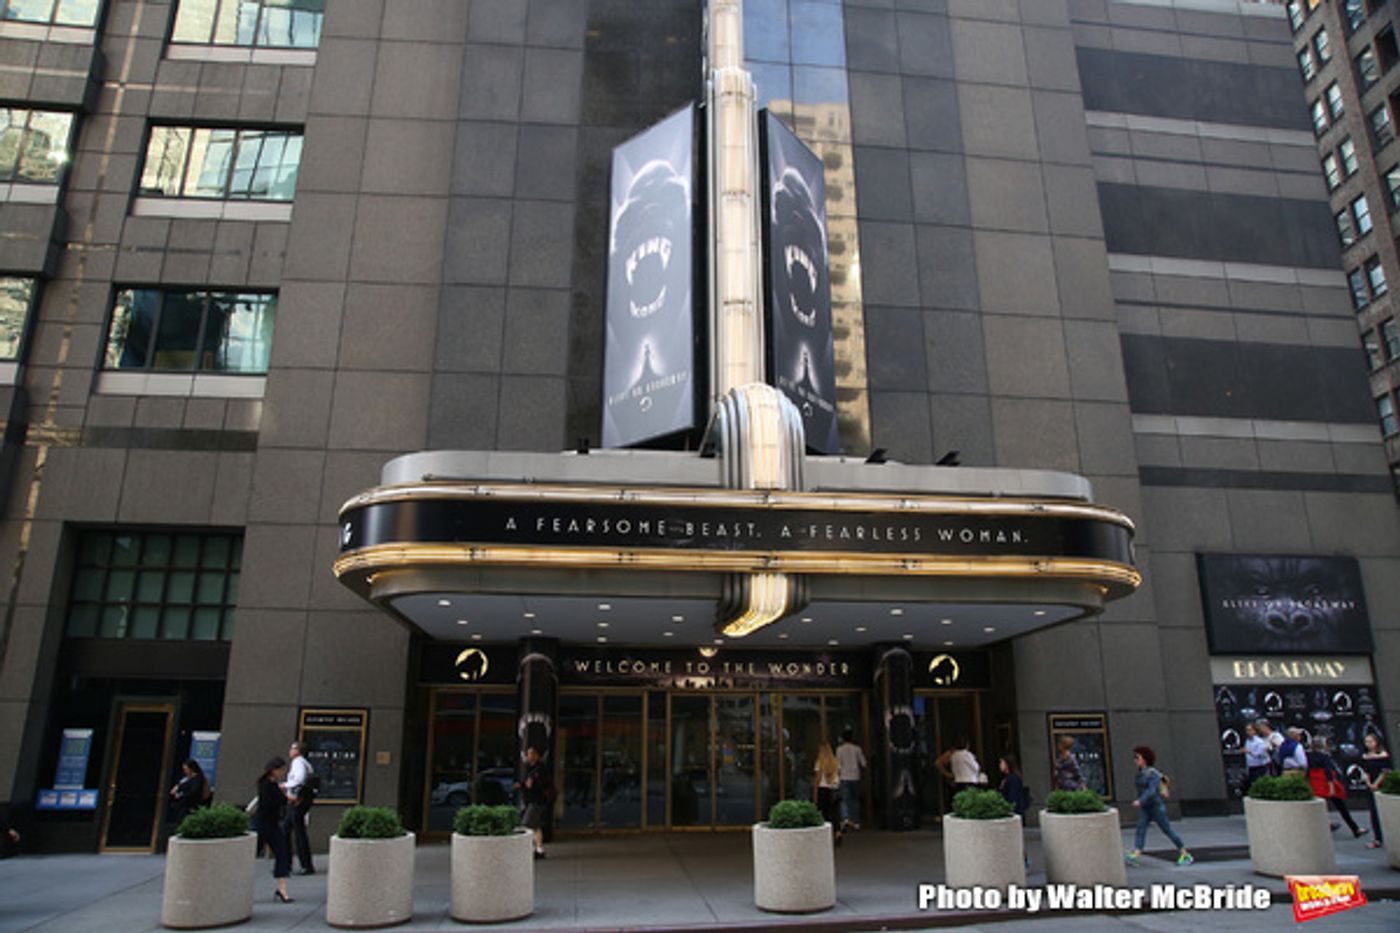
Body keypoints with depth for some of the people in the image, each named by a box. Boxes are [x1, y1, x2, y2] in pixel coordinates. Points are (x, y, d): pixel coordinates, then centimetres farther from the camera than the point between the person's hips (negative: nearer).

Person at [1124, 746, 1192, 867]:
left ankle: (1185, 855, 23)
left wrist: (1140, 801, -37)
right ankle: (1135, 857, -20)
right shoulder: (1140, 773, 10)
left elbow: (1152, 790, -27)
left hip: (1156, 806, -7)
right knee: (1140, 829, -9)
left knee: (1168, 830, 5)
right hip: (1145, 808, 7)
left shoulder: (1153, 773, -16)